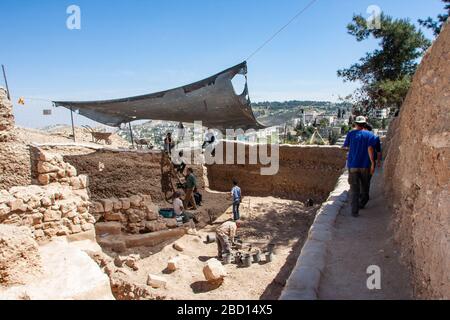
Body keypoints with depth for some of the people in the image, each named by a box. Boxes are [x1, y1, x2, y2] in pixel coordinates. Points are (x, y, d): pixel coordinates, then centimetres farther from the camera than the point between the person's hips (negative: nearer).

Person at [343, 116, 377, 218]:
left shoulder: (351, 134, 2)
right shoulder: (369, 135, 0)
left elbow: (346, 146, 10)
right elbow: (370, 149, -11)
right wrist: (372, 163, -10)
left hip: (353, 165, 0)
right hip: (365, 165, 0)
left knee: (354, 189, 1)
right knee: (364, 187, 20)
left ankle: (355, 211, -5)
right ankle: (362, 204, 33)